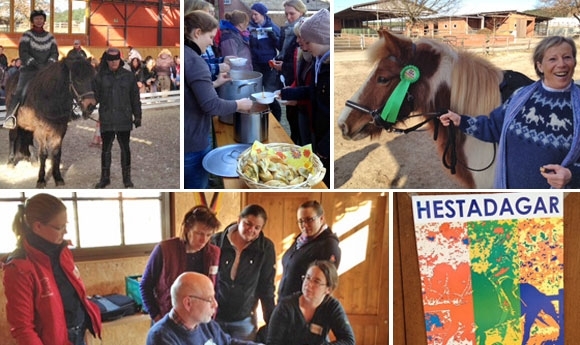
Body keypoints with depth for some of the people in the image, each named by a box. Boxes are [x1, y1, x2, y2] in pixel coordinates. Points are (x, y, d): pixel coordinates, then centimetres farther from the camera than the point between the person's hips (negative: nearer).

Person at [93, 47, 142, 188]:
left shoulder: (128, 76, 3)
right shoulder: (100, 76, 2)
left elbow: (135, 97, 6)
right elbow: (96, 96, 3)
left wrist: (137, 116, 4)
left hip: (124, 119, 0)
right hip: (107, 119, 0)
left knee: (125, 148, 2)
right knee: (106, 148, 4)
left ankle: (127, 178, 12)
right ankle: (105, 178, 16)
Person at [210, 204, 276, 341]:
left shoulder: (266, 248, -9)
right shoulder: (216, 242, -9)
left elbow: (266, 287, -1)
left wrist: (271, 321, 0)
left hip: (244, 320, 0)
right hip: (213, 316, 0)